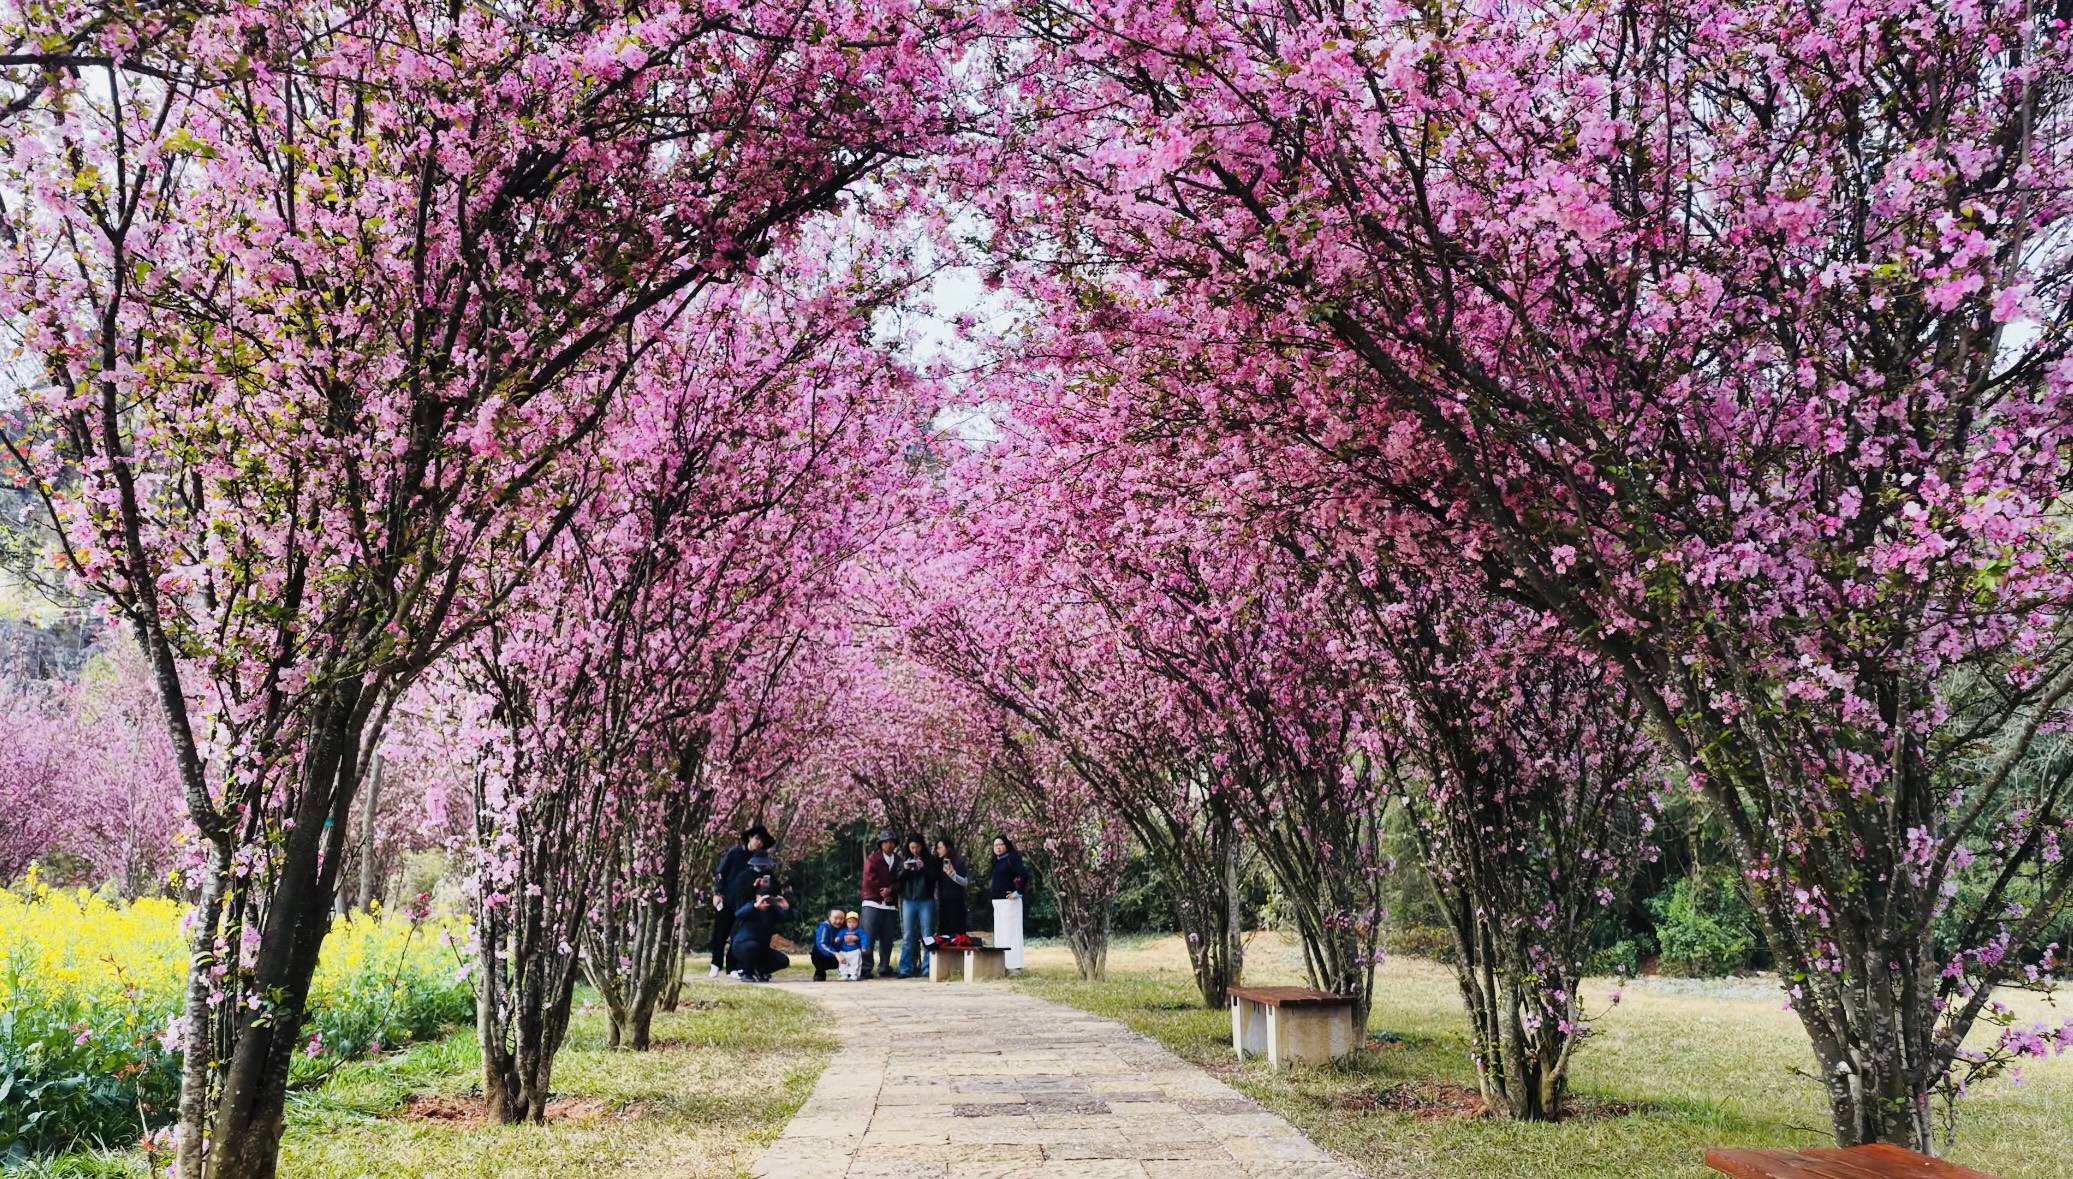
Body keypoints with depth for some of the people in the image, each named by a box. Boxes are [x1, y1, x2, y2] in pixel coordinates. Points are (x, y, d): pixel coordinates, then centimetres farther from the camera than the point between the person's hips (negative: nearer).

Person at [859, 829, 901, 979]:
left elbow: (900, 882, 6)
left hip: (891, 905, 4)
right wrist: (882, 893, -6)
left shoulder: (898, 861, 14)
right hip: (873, 903, -4)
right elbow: (869, 880, -6)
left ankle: (884, 968, 9)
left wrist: (890, 890, -11)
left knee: (887, 939, 2)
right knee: (868, 937, -9)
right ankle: (865, 969, -7)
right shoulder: (873, 858, 4)